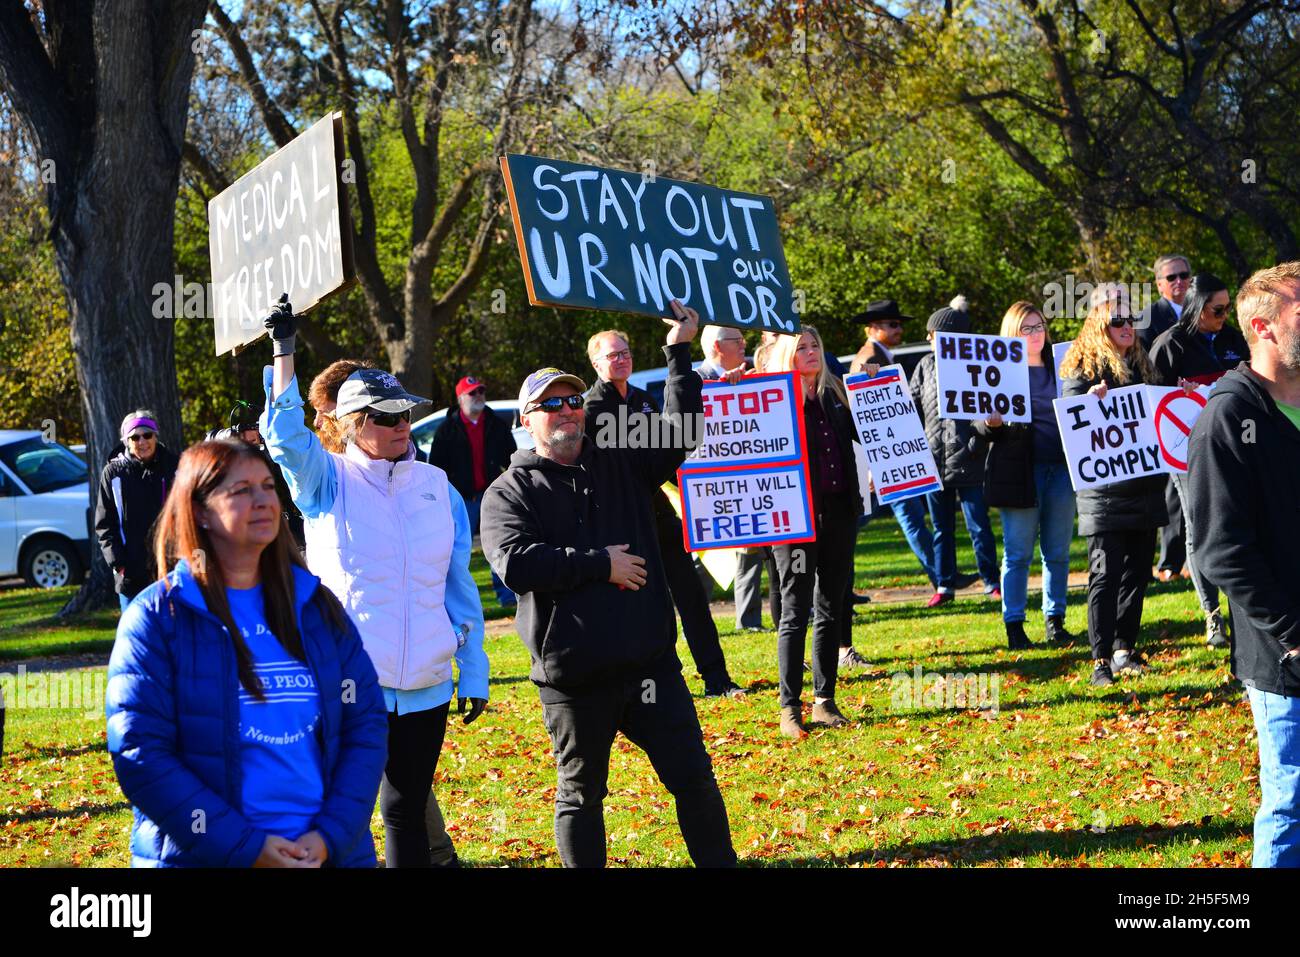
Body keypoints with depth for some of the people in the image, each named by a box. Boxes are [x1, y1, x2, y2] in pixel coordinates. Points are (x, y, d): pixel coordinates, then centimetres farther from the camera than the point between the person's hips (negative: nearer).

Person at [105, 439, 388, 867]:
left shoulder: (314, 603, 6)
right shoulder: (156, 618, -6)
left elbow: (366, 722, 3)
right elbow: (140, 755, -12)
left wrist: (329, 835, -10)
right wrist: (245, 846, -17)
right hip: (204, 856, -3)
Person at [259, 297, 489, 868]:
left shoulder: (437, 487, 8)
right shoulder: (329, 481, 0)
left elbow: (460, 589, 11)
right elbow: (286, 437, -21)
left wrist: (474, 673, 11)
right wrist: (283, 350, -27)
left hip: (424, 688, 3)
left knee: (406, 813, 13)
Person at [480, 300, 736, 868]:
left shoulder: (620, 464, 12)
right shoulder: (509, 494, -2)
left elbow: (677, 434, 4)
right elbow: (516, 564, -17)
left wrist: (680, 355, -4)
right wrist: (601, 564, -14)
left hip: (651, 663, 3)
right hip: (572, 678, -3)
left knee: (694, 779, 6)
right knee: (580, 795, 10)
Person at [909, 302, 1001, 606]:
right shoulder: (926, 365, 10)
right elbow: (913, 407, 12)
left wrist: (978, 442, -15)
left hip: (968, 460, -5)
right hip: (933, 459, 5)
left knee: (979, 526, 2)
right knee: (941, 528, 11)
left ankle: (992, 582, 13)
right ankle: (944, 585, 19)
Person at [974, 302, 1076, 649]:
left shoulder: (1060, 367, 13)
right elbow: (978, 422, -1)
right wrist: (990, 424, -22)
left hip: (1060, 467, 4)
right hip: (1018, 470, -3)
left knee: (1058, 551, 6)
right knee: (1018, 553, 0)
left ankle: (1055, 621, 16)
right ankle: (1014, 625, 6)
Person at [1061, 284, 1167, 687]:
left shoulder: (1141, 364, 14)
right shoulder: (1084, 367, -6)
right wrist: (1089, 400, -32)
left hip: (1143, 484, 7)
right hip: (1104, 491, -7)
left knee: (1137, 570, 10)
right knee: (1105, 573, -8)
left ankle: (1125, 649, 20)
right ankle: (1101, 659, -6)